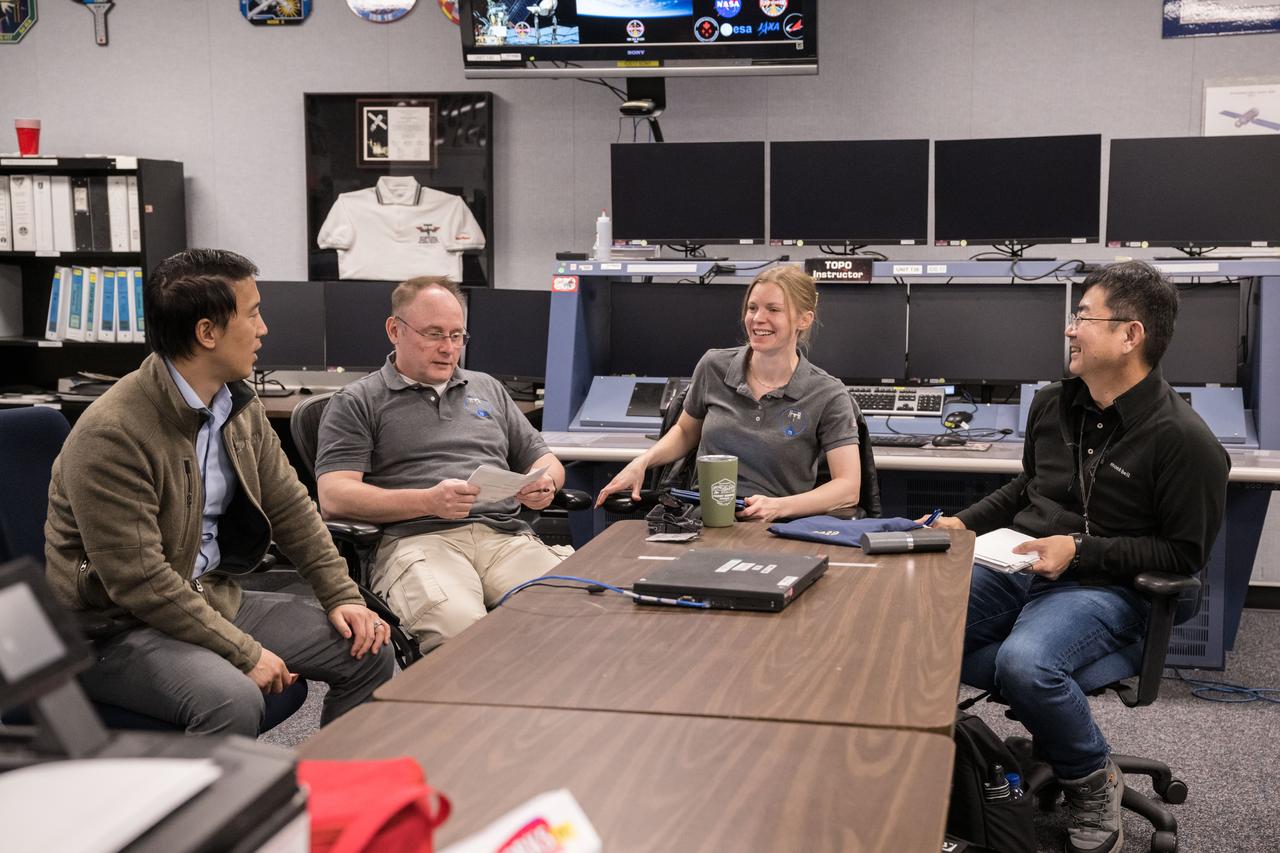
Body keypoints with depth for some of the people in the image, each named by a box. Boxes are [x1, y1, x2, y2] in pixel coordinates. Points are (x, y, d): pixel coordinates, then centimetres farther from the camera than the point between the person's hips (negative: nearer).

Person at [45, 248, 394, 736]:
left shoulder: (239, 406, 3)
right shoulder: (111, 434, -23)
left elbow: (289, 505, 12)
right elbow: (139, 581, -24)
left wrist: (342, 596, 3)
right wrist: (245, 654, -22)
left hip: (215, 597, 8)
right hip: (120, 628, -8)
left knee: (369, 652, -1)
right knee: (233, 698, -35)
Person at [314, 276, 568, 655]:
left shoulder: (487, 388, 28)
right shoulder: (356, 403, 12)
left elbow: (543, 459, 31)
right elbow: (334, 498, -1)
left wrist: (544, 482, 4)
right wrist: (428, 502, -15)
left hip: (506, 536, 4)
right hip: (416, 539, -4)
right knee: (458, 625, -38)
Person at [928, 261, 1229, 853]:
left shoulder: (1182, 439, -13)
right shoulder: (1053, 404, 8)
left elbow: (1184, 553, -10)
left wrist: (1080, 551, -18)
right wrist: (964, 523, 11)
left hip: (1103, 587, -6)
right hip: (1014, 566, 6)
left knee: (1024, 663, -36)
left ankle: (1093, 782, -5)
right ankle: (1051, 693, -4)